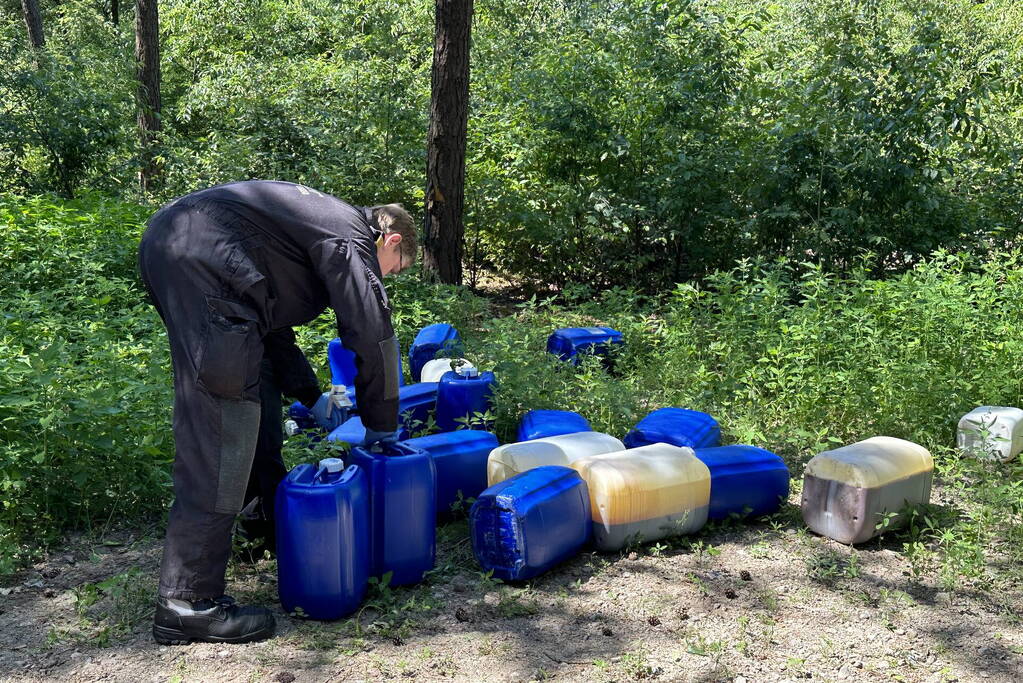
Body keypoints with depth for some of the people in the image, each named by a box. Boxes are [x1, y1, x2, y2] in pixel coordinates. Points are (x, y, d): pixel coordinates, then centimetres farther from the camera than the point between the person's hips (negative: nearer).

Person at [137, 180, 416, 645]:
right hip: (199, 261, -11)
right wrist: (381, 426, 10)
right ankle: (187, 600, -8)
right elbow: (373, 335, -2)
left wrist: (313, 398, 32)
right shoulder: (351, 238, 3)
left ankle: (271, 502, 44)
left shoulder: (320, 222, 30)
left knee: (258, 379, 26)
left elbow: (271, 322, 34)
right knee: (219, 431, -11)